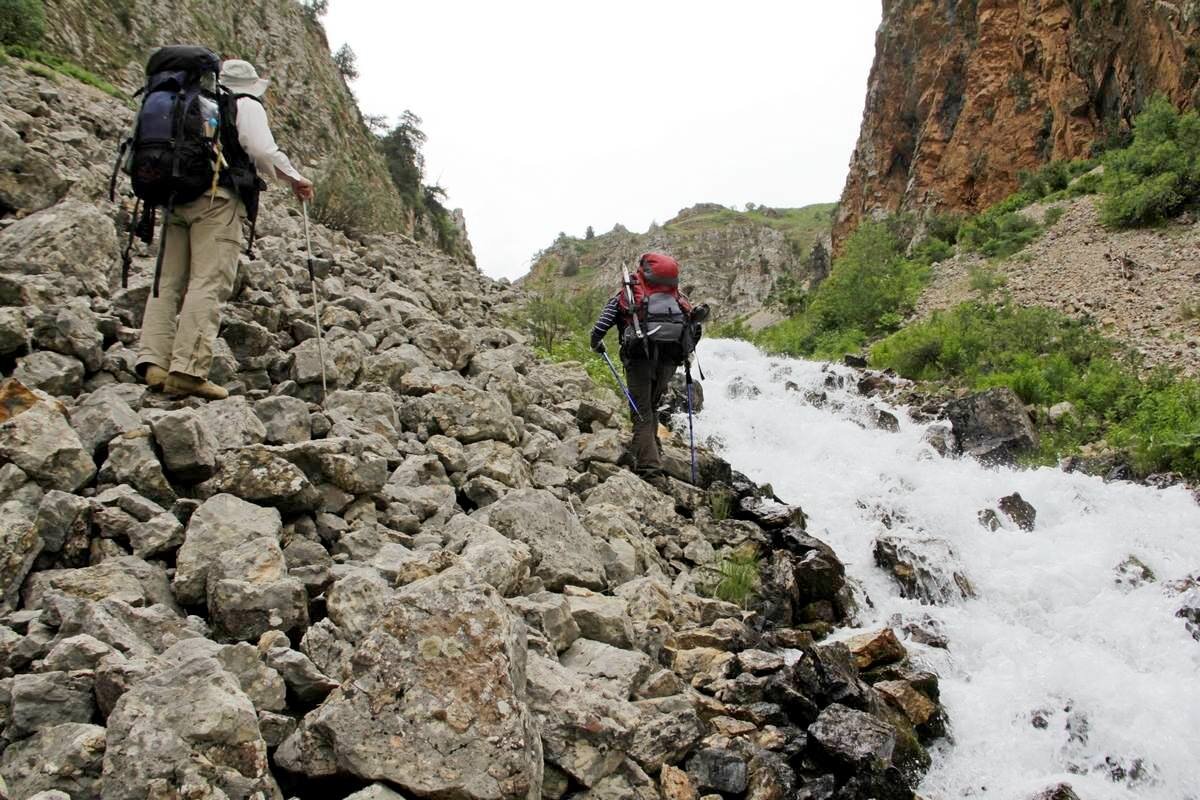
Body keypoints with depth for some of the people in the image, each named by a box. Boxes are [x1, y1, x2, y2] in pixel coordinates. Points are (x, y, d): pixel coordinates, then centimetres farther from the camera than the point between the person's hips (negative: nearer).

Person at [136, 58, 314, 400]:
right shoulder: (246, 106, 9)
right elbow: (262, 150, -6)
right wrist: (295, 180, 5)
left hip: (176, 198, 7)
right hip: (217, 199, -7)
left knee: (168, 281, 3)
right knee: (208, 283, -13)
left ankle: (153, 360, -10)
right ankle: (188, 370, -22)